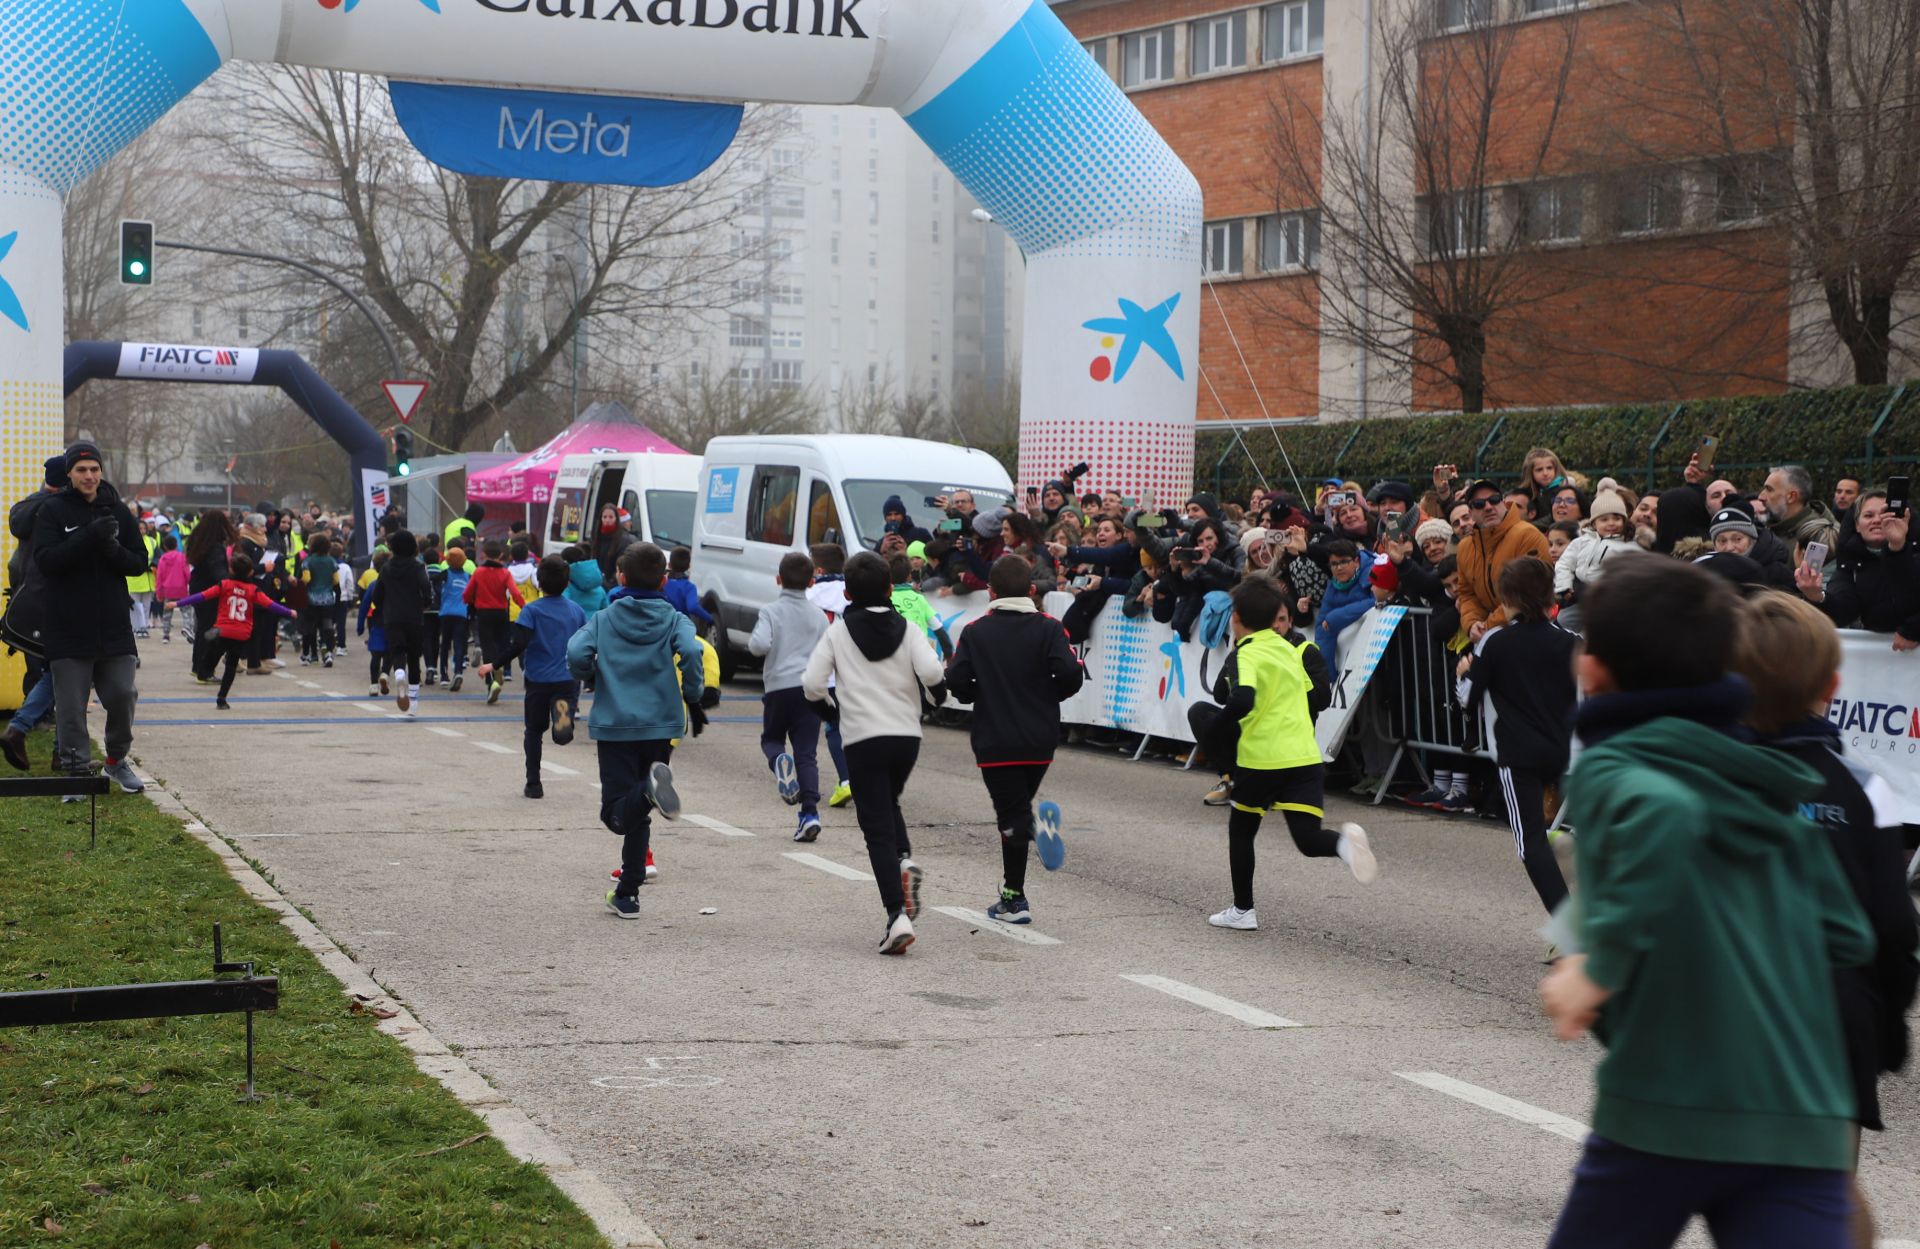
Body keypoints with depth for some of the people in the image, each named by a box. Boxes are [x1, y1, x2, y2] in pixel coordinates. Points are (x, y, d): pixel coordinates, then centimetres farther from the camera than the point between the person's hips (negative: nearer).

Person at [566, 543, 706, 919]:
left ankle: (650, 788, -37)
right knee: (637, 817, 14)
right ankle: (628, 894, 13)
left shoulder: (603, 619, 3)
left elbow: (575, 655, -11)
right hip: (660, 726, 2)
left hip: (613, 725, -2)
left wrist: (594, 677, 10)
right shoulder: (674, 620, 3)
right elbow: (691, 652, -16)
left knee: (618, 815, -6)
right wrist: (692, 698, -3)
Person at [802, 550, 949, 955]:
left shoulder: (838, 632, 0)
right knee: (889, 804, 28)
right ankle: (905, 860, -1)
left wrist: (831, 708, 14)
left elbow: (812, 682, -6)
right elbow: (930, 671, -14)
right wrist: (938, 694, 8)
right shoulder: (906, 629, 3)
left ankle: (897, 915, -15)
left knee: (877, 827, -2)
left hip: (862, 739, -3)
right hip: (907, 735, 3)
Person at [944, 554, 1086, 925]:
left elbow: (957, 682, -8)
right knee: (1020, 805, 20)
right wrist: (1049, 696, 7)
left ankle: (1014, 899, -3)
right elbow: (1069, 674, -14)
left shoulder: (975, 632, -2)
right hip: (1040, 739, 2)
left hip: (994, 740, -2)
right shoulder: (1048, 627, -2)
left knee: (1012, 814, 0)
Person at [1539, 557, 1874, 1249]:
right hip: (1808, 1125, 4)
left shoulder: (1607, 769, -3)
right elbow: (1846, 938, 16)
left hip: (1666, 1112, -4)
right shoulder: (1770, 784, 16)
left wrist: (1604, 965, -21)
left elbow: (1661, 811, -28)